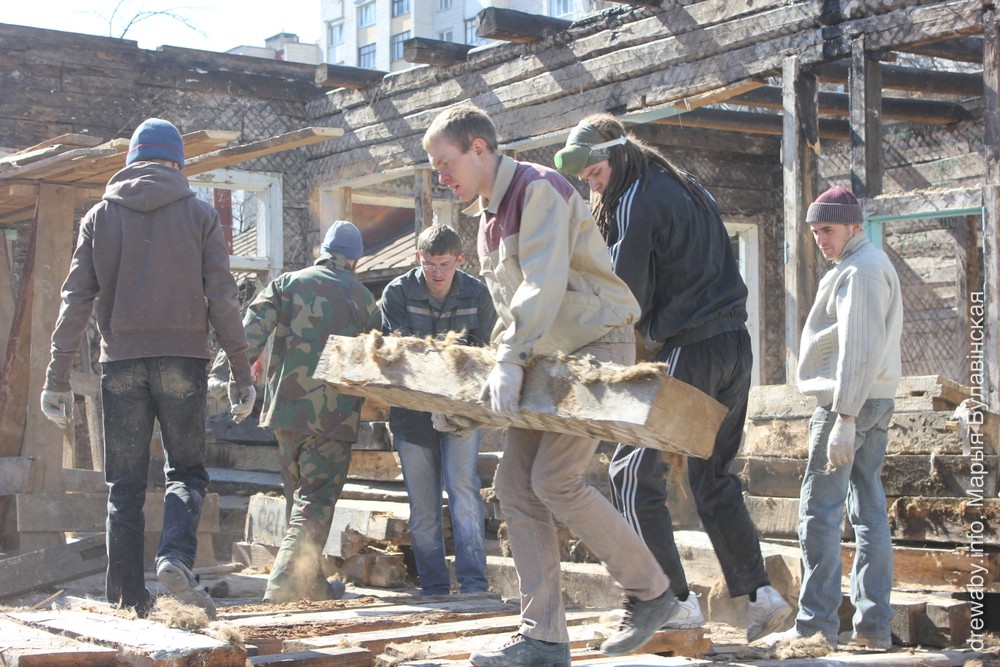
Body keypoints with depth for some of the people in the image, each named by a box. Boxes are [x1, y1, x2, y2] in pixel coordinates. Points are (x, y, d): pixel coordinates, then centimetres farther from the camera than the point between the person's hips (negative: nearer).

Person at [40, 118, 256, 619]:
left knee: (124, 485, 7)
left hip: (121, 361, 2)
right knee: (186, 470, 7)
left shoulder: (100, 216, 9)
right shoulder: (200, 214, 5)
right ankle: (176, 557, -18)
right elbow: (222, 299, -1)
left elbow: (76, 300, 4)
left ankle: (126, 598, 5)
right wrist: (241, 371, 3)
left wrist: (57, 378, 6)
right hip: (182, 358, -1)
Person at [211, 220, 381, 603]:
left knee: (300, 495, 17)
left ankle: (311, 583, 24)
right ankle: (283, 583, -14)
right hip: (334, 415, -3)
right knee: (316, 502, -1)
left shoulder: (287, 284, 7)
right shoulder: (362, 298, 6)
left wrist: (225, 371, -13)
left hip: (286, 409, 3)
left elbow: (252, 330, -6)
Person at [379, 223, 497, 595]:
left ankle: (473, 580, -13)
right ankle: (433, 585, 13)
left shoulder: (477, 294, -2)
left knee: (462, 487, -14)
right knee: (422, 502, 4)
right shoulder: (397, 293, -6)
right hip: (412, 409, 1)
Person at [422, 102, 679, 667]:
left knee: (554, 479, -18)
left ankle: (651, 592, 0)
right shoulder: (488, 214, 14)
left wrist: (511, 360, -36)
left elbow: (543, 282, -28)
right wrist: (503, 362, 16)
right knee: (517, 487, 0)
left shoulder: (539, 189, -15)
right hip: (547, 355, 9)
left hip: (598, 345, -9)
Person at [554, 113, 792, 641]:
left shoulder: (636, 204, -10)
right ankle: (759, 592, 9)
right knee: (713, 479, 15)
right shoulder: (689, 188, 17)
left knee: (632, 474, 0)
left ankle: (677, 602, -2)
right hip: (735, 346, 9)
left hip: (687, 353, -9)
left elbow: (625, 301, -11)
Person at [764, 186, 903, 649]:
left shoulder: (860, 270, -13)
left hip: (848, 402, -10)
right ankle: (874, 624, 10)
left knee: (820, 509, -9)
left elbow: (860, 350, -21)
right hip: (877, 401, 10)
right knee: (869, 510, 8)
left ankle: (816, 623, -8)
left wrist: (844, 418, -25)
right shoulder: (873, 264, 19)